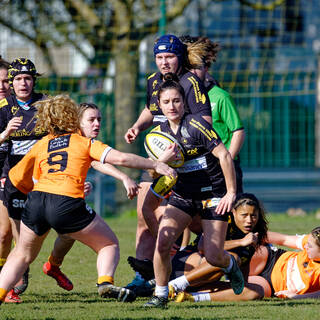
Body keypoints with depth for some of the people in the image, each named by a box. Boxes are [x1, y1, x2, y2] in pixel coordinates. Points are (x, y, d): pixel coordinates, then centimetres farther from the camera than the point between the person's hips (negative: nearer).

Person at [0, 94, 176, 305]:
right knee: (110, 244, 13)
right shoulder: (85, 142, 15)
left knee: (22, 255, 24)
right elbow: (120, 158, 3)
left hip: (36, 201, 3)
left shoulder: (40, 145, 24)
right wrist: (155, 165, 10)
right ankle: (105, 282, -13)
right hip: (67, 203, -3)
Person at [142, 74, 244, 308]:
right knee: (162, 242, -17)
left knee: (213, 256, -8)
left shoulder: (196, 125, -17)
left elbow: (224, 156, -17)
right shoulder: (161, 133, 2)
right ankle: (161, 295, 0)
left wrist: (231, 193, -17)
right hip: (182, 196, 5)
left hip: (213, 196, -5)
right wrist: (164, 160, -14)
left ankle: (231, 265, 30)